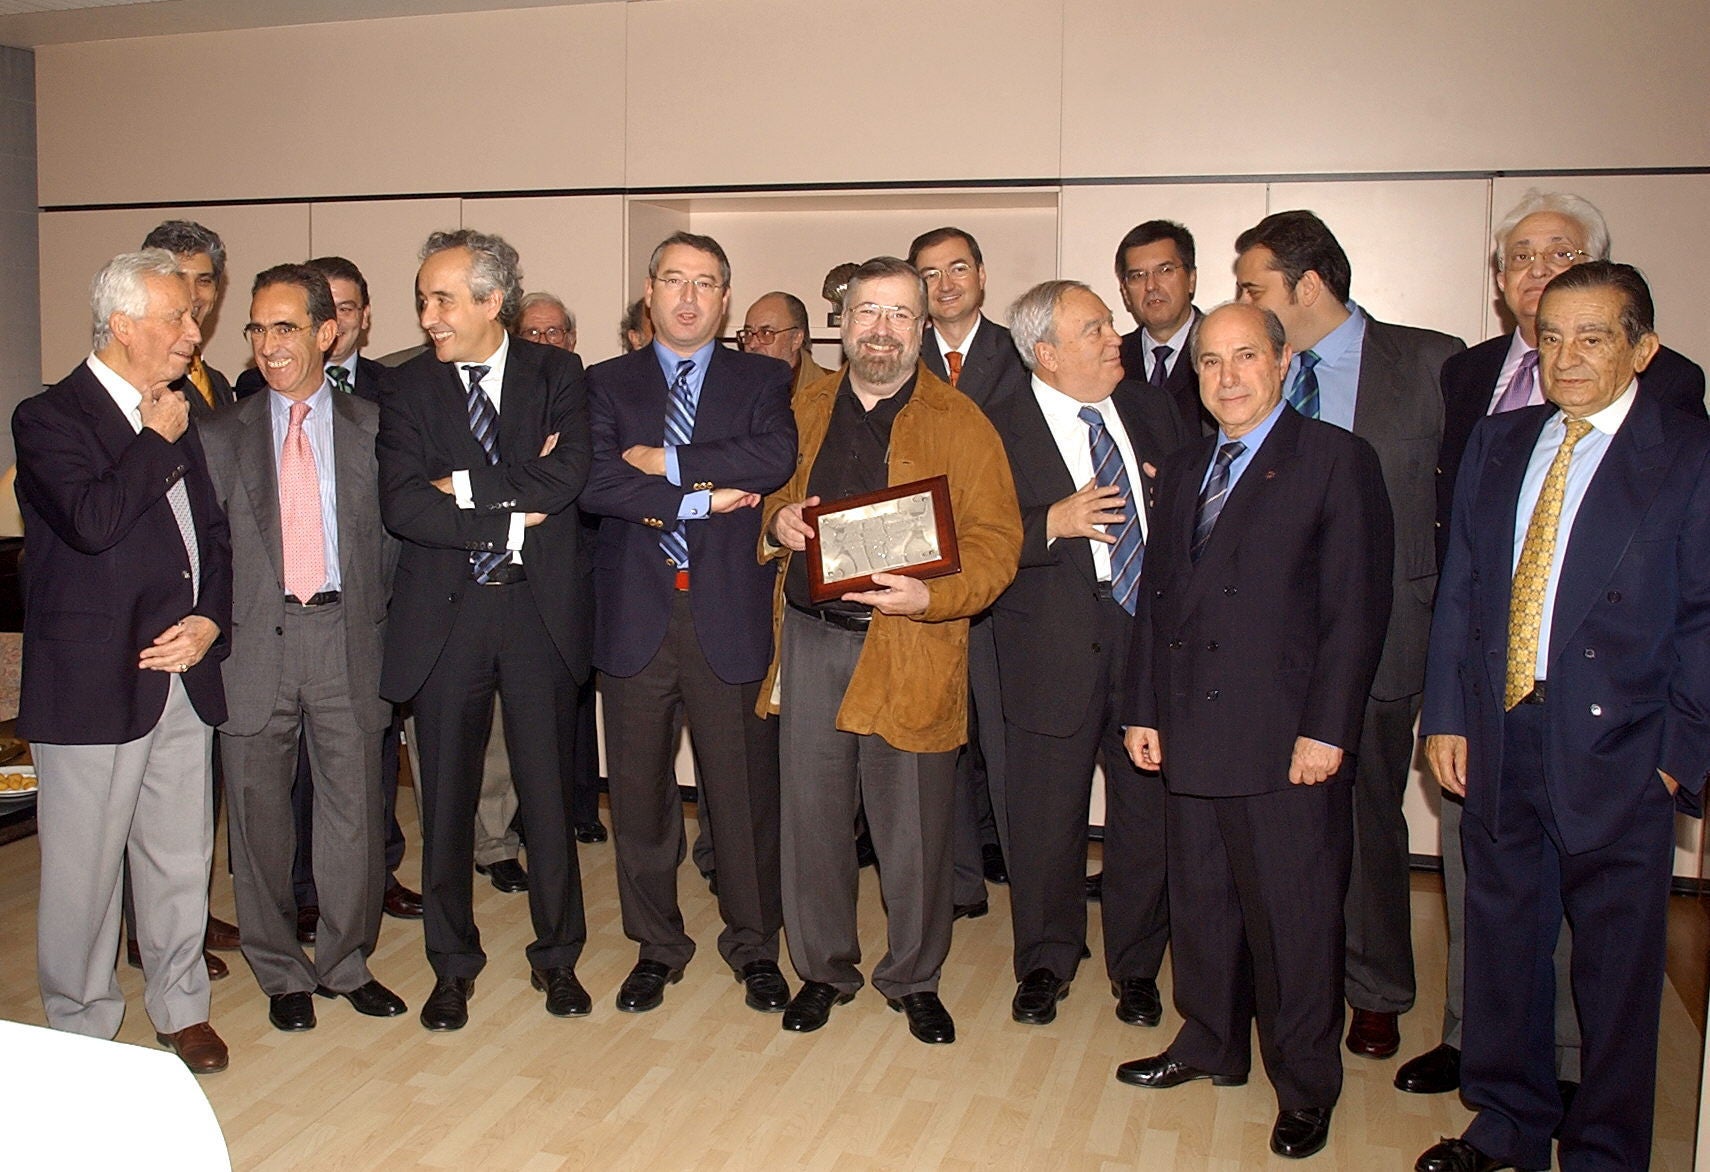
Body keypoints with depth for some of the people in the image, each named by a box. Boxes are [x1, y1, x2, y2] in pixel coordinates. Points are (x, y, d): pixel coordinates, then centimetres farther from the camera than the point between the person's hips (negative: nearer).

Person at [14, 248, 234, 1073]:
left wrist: (211, 619, 0)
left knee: (182, 861, 13)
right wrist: (158, 443, -12)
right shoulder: (50, 417, -8)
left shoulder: (176, 419, 13)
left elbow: (213, 533, 16)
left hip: (185, 671, 6)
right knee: (84, 870, 5)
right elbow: (93, 520, -24)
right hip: (91, 684, -6)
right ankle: (80, 1029, 23)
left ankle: (180, 1006, 30)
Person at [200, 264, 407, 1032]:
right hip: (256, 642, 1)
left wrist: (374, 619, -3)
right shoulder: (222, 435, 7)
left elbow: (392, 535, 4)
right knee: (260, 819, 9)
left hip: (346, 639, 0)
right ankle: (282, 973, 26)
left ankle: (347, 962, 26)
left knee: (355, 814, 6)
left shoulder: (372, 427, 5)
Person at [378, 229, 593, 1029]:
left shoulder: (558, 375, 4)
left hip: (541, 608, -1)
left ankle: (557, 956, 25)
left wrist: (466, 488, -12)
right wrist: (511, 511, -14)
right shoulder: (409, 387, 4)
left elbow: (566, 476, -13)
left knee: (548, 789, 8)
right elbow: (401, 505, -9)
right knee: (446, 796, 8)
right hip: (444, 611, 1)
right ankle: (452, 964, 26)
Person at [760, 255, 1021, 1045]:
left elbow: (996, 541, -5)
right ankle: (823, 968, 30)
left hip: (911, 649, -3)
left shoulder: (961, 424, -1)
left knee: (913, 827, 6)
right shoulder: (804, 410, 12)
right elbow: (774, 496, 24)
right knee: (812, 815, 10)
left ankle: (913, 979, 27)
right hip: (810, 640, 3)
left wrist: (933, 598, -22)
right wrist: (778, 519, -1)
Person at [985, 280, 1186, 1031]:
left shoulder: (1151, 410, 11)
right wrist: (1054, 522, -21)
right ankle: (1046, 963, 31)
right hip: (1055, 647, -3)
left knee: (1149, 808, 10)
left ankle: (1137, 966, 31)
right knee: (1046, 814, 7)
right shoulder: (997, 430, -4)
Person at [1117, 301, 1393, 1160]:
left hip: (1287, 740, -6)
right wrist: (1143, 709, 10)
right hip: (1193, 734, 6)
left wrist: (1326, 729, -15)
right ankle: (1210, 1045, 36)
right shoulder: (1181, 471, 15)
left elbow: (1356, 606, -10)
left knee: (1293, 916, 5)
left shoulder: (1336, 461, -5)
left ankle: (1305, 1087, 23)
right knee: (1200, 901, 16)